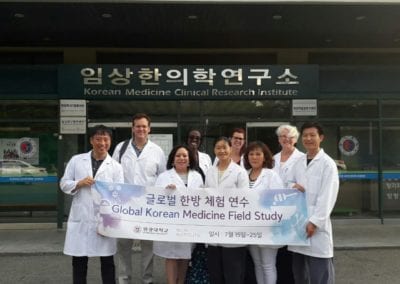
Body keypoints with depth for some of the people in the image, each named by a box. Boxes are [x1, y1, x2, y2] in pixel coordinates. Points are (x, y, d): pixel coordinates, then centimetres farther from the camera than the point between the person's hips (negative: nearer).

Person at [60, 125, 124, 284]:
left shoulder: (115, 167, 3)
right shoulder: (76, 160, 5)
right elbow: (64, 184, 7)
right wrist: (79, 183, -14)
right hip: (80, 219, 1)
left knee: (107, 261, 8)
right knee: (79, 262, 11)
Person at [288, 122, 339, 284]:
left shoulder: (328, 163, -5)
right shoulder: (299, 163, 12)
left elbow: (327, 196, -11)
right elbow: (291, 183, 21)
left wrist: (315, 221, -17)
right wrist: (293, 186, -3)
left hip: (316, 223, -5)